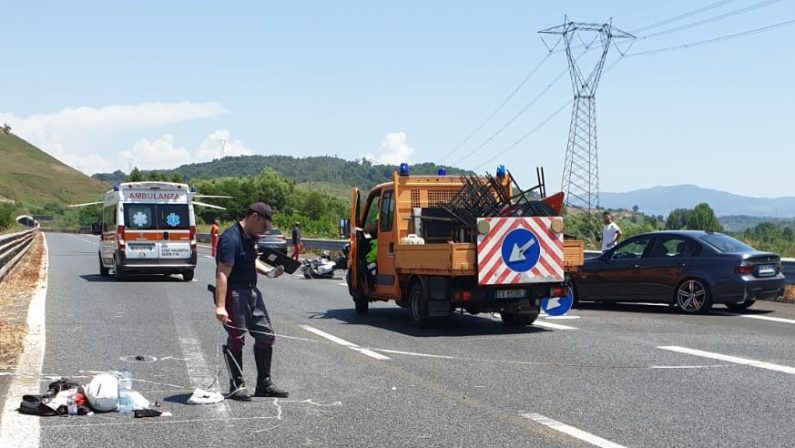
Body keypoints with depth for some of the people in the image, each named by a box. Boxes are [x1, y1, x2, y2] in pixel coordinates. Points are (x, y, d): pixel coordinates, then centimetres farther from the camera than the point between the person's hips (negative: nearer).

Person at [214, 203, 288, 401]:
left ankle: (264, 384, 21)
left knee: (266, 335, 11)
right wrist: (220, 306, -34)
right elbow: (222, 274, -27)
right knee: (236, 339, -3)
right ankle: (237, 386, 9)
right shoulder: (231, 238, -20)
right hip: (234, 294, -10)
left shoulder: (250, 236, 9)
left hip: (251, 291, 10)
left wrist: (269, 271, 9)